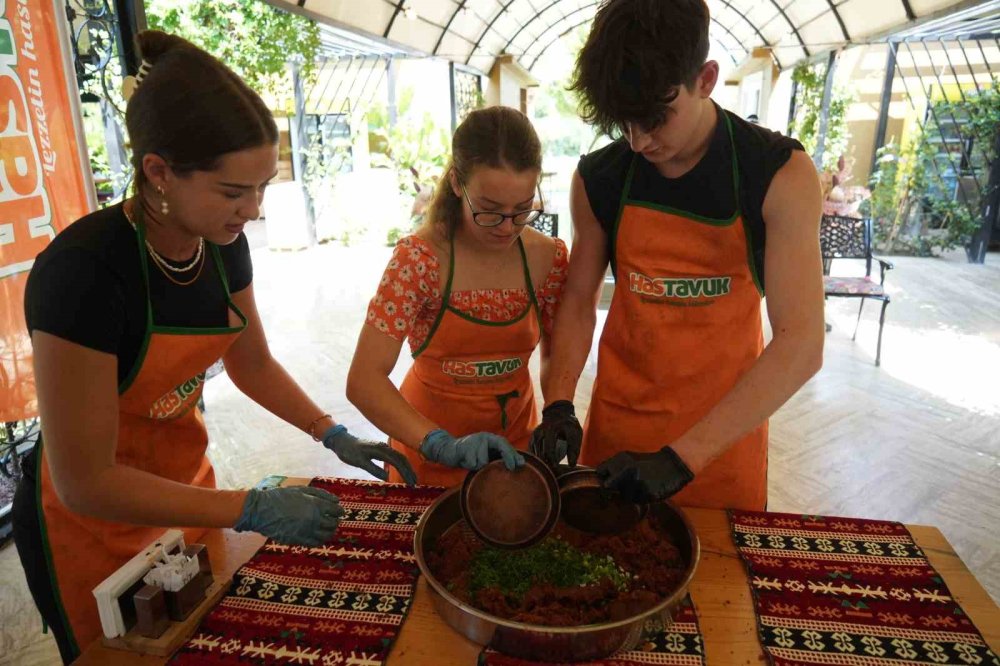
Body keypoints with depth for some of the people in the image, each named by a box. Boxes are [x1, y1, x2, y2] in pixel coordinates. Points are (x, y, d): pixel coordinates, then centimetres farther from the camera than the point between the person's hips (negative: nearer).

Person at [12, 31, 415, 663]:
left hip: (185, 483, 6)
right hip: (94, 524, -5)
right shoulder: (82, 270, -32)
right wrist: (253, 510, -29)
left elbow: (253, 363, 3)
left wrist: (335, 436, -8)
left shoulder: (223, 244, -13)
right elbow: (85, 482, -27)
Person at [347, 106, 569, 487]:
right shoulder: (419, 259, -22)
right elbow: (363, 382, -26)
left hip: (514, 443, 3)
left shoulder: (548, 258, -12)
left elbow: (555, 354, 2)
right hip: (428, 448, -2)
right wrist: (443, 445, -36)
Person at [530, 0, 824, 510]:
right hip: (617, 420, 2)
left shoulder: (780, 174, -15)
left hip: (728, 423, -1)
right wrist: (559, 404, -14)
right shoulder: (597, 179, -7)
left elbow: (801, 345, -21)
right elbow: (579, 302, 2)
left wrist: (681, 458, -28)